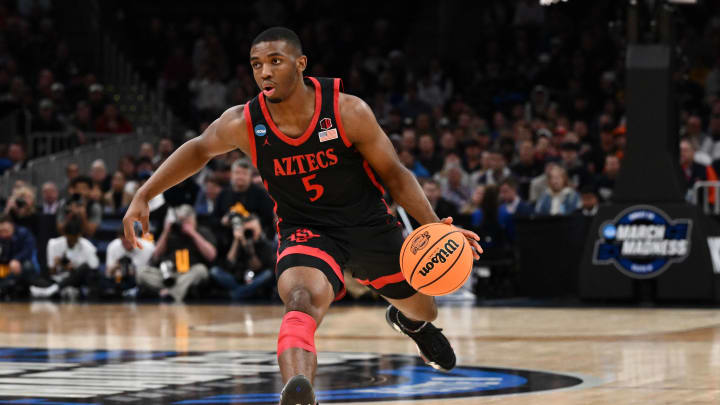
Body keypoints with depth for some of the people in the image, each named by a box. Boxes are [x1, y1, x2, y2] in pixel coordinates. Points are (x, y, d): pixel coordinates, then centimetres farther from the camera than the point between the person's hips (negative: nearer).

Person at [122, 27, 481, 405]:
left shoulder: (348, 111, -23)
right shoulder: (244, 124, -18)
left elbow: (394, 174, -11)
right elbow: (199, 150, 4)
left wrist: (435, 227, -22)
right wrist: (143, 195, -2)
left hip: (368, 223, 1)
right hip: (304, 229, -1)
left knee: (421, 311, 22)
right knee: (300, 303, -35)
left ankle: (408, 319, 62)